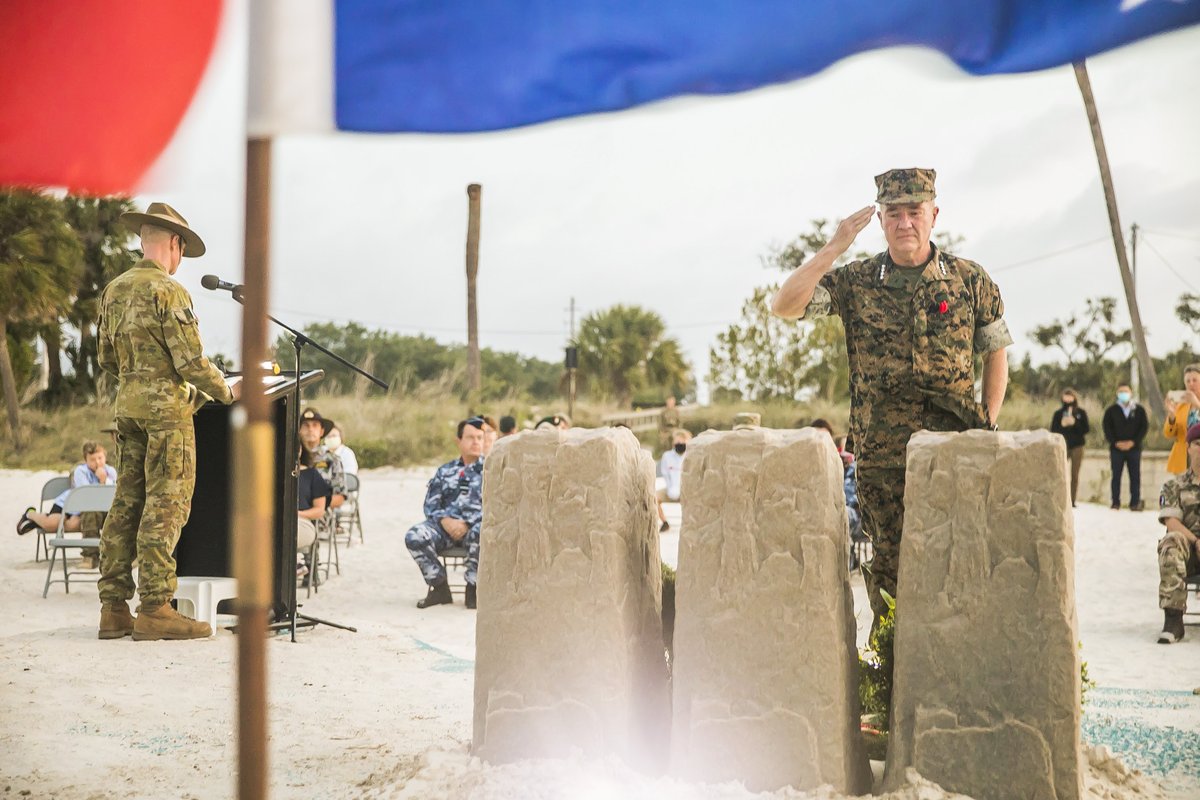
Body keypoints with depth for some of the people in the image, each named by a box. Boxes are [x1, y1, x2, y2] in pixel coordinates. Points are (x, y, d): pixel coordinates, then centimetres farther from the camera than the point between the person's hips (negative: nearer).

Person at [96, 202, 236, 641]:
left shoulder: (113, 290, 12)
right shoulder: (168, 292, -12)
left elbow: (106, 358, 18)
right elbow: (191, 361, -15)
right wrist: (225, 393, -1)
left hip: (127, 406, 8)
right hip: (166, 407, -8)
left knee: (126, 503, 9)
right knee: (164, 505, -6)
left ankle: (113, 608, 10)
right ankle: (155, 609, -6)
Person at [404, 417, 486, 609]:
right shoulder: (445, 471, 20)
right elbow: (430, 504, 13)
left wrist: (467, 524, -16)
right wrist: (445, 521, -10)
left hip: (477, 524, -3)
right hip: (446, 524, 3)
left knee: (480, 534, -40)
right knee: (414, 536, -26)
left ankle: (473, 587, -18)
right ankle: (439, 587, -10)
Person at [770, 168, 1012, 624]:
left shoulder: (969, 280, 6)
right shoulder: (855, 282, 4)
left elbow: (996, 352, 15)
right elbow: (783, 307, -7)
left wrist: (989, 423, 5)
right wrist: (833, 249, -12)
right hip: (881, 456, 0)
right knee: (890, 569, 5)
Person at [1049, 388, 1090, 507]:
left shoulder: (1081, 413, 7)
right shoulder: (1058, 413, 7)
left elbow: (1086, 429, -1)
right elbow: (1053, 430, 4)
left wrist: (1074, 423, -14)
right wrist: (1062, 425, -13)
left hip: (1077, 447, 0)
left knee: (1075, 475, 0)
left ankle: (1072, 501, 1)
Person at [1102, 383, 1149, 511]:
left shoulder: (1139, 410, 8)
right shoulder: (1111, 410, 7)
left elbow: (1144, 427, 2)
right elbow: (1107, 428, 2)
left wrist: (1133, 442, -9)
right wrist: (1116, 443, -11)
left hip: (1134, 448, 0)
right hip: (1116, 448, 0)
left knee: (1135, 476, -1)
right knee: (1116, 476, 1)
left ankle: (1135, 503, 1)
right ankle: (1115, 503, 4)